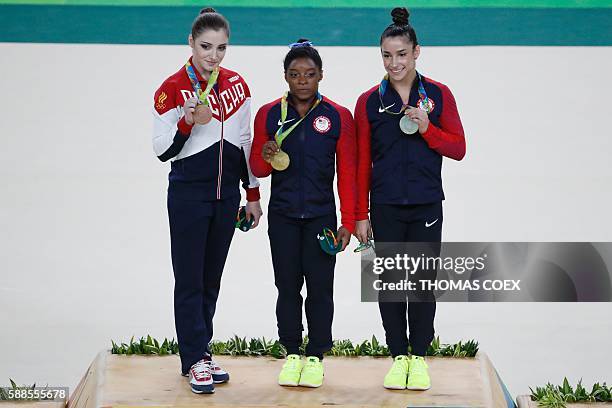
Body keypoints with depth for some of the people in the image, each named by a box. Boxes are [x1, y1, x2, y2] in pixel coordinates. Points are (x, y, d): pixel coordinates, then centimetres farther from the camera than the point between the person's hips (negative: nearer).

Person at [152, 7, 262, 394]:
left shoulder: (237, 84, 6)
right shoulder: (173, 89, -8)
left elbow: (245, 142, 13)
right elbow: (162, 150, -8)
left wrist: (253, 194, 13)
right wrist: (189, 122, -24)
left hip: (226, 195, 5)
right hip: (188, 195, -5)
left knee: (212, 279, 11)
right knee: (190, 280, -3)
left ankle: (200, 353, 20)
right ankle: (195, 361, 2)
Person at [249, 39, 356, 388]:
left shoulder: (339, 117, 0)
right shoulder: (268, 114, 3)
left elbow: (348, 173, 1)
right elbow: (257, 169, 8)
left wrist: (349, 222, -2)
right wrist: (266, 157, -15)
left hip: (321, 216, -1)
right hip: (282, 215, 1)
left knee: (320, 289, 1)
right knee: (288, 288, 6)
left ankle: (316, 358, 12)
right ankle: (293, 355, 17)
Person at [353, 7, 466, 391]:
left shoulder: (438, 95, 1)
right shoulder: (369, 101, 2)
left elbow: (458, 148, 1)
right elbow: (362, 163, 3)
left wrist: (426, 129, -15)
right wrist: (360, 215, 2)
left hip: (426, 206, 0)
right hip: (385, 208, 1)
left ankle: (419, 358, 14)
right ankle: (399, 357, 14)